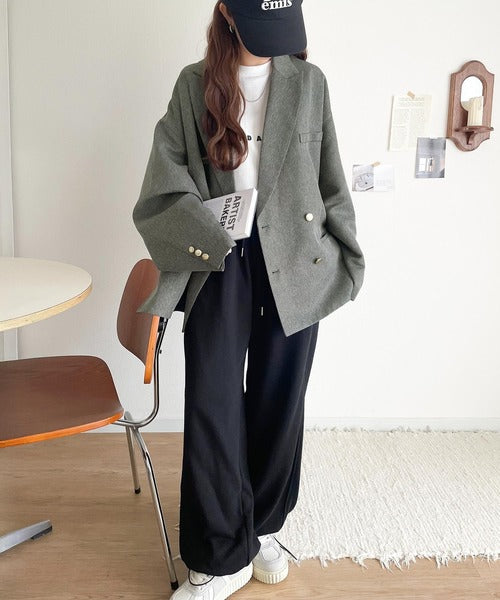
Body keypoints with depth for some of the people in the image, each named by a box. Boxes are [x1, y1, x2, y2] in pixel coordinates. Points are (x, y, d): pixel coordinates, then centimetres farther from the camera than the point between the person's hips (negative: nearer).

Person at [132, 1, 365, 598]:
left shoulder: (308, 81, 5)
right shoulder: (194, 84, 4)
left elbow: (329, 178, 8)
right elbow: (168, 176, 0)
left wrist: (344, 256, 8)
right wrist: (206, 235, -15)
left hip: (295, 262, 1)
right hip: (219, 263, 0)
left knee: (279, 402, 9)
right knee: (211, 405, -3)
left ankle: (263, 526, 31)